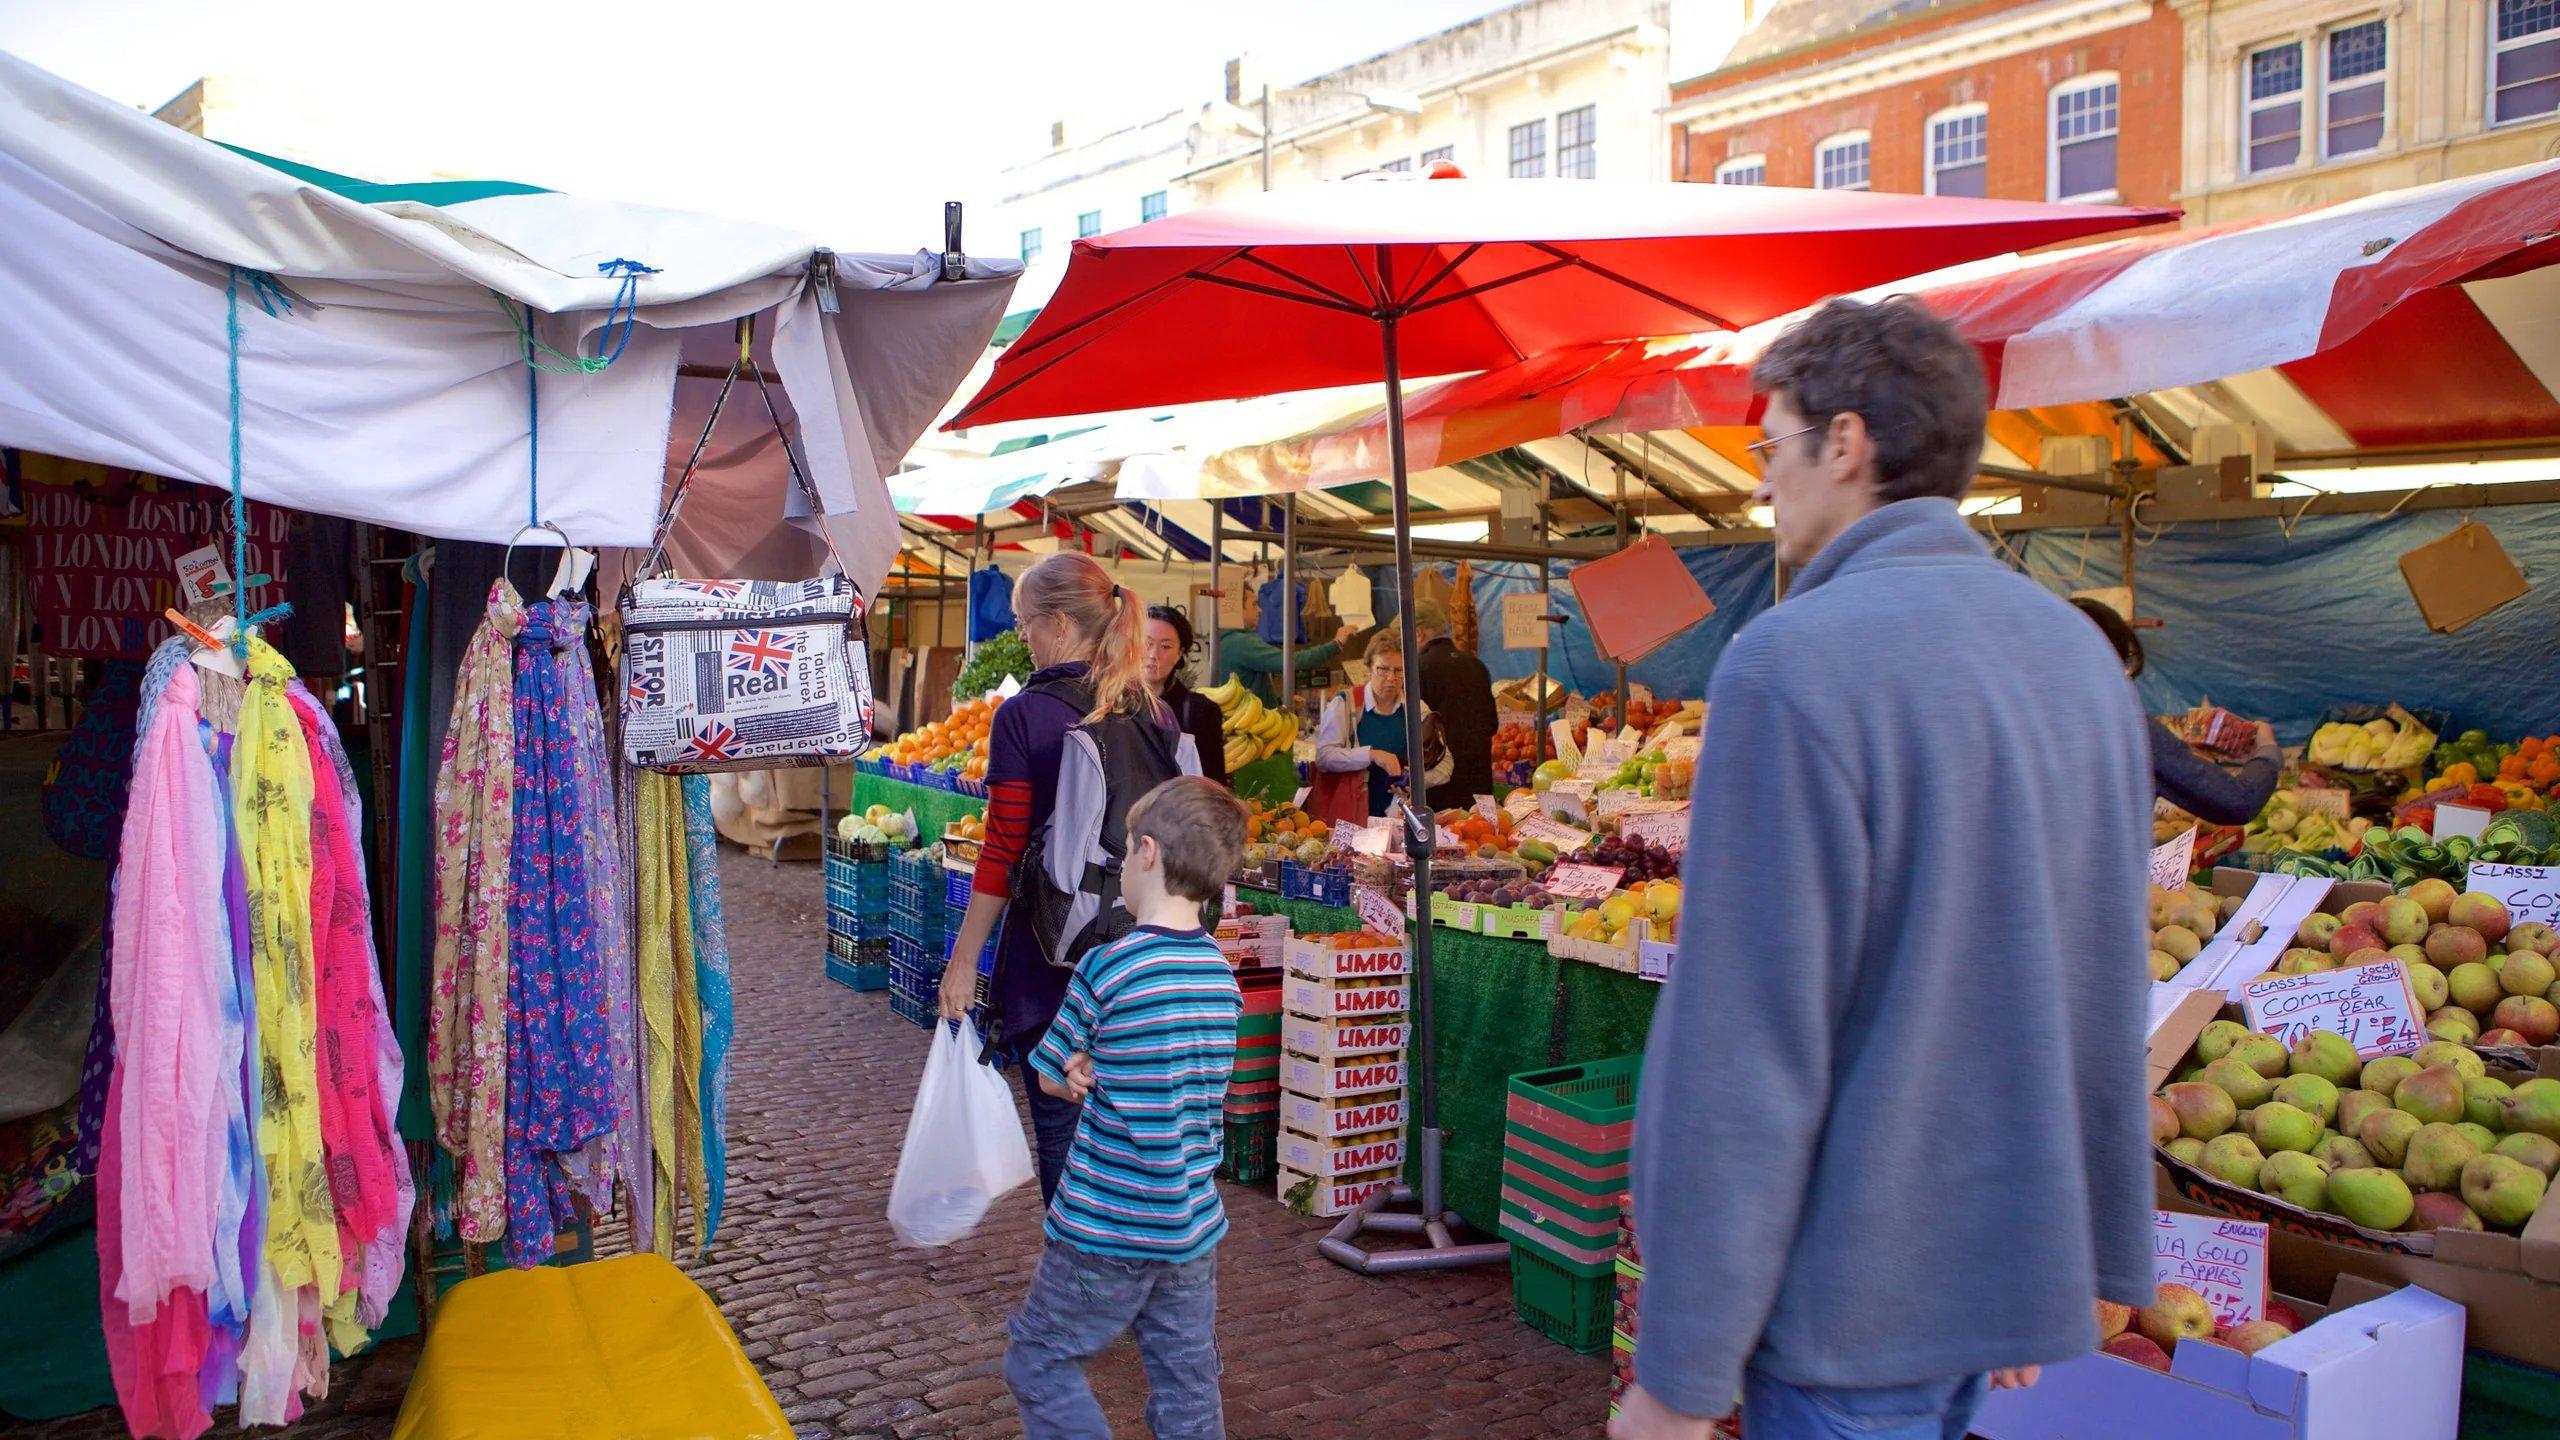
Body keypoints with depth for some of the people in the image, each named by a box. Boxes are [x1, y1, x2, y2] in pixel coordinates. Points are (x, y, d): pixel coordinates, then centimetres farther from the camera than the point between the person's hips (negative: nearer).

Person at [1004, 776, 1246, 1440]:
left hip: (1106, 1233, -6)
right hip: (1193, 1225, 6)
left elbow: (1051, 1077, -4)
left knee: (1039, 1363, 12)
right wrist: (1099, 1076, -6)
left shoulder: (1106, 969, -18)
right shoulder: (1220, 970, 1)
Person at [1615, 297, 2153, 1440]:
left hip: (1854, 1300, -7)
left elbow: (1744, 1049, -21)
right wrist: (2084, 1262, 19)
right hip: (2008, 1273, 7)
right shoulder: (2078, 649, 5)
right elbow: (2104, 998, 10)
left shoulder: (1796, 661, -20)